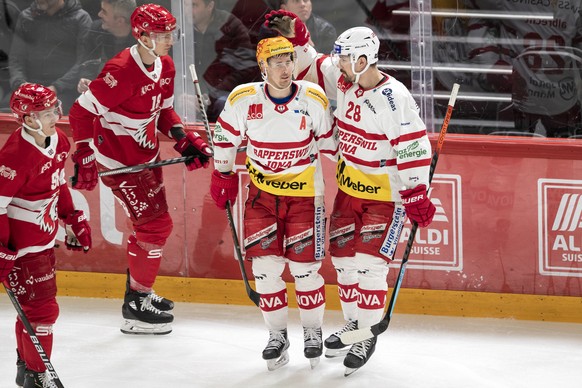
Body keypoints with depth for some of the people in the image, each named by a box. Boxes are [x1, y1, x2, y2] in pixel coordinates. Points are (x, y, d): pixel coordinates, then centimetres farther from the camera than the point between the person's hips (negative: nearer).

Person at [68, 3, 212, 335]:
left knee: (151, 222, 18)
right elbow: (83, 111, -26)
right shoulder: (123, 71, -27)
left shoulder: (166, 67, 2)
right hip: (119, 160, -9)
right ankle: (136, 307, 3)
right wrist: (85, 158, -26)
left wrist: (185, 139, 3)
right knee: (156, 224, -8)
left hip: (147, 154, 9)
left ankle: (139, 289, 37)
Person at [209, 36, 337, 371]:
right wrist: (223, 175, 12)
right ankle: (277, 335, 14)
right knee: (266, 265, -2)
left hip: (305, 193, -1)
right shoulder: (243, 100, -13)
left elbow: (330, 141, 0)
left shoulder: (314, 99, -14)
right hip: (262, 191, 1)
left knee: (304, 266, -1)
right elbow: (225, 135, 5)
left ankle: (313, 331, 20)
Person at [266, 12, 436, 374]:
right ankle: (353, 324, 28)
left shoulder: (394, 98, -25)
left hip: (386, 193, -7)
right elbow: (311, 66, 13)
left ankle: (367, 335, 3)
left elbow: (414, 148, -23)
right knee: (344, 258, 12)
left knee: (369, 263, -10)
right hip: (349, 185, 7)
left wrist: (417, 196, -23)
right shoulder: (343, 80, -4)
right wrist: (294, 34, -2)